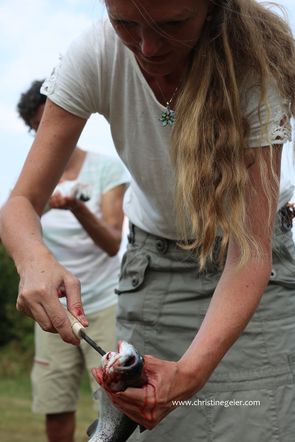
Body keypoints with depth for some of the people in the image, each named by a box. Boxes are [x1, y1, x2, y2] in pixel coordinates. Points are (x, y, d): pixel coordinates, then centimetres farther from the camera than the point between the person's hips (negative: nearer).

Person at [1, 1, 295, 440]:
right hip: (151, 270, 2)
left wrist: (191, 370, -48)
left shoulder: (254, 66, -28)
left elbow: (251, 249, -31)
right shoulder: (95, 55, -22)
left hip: (251, 272, -1)